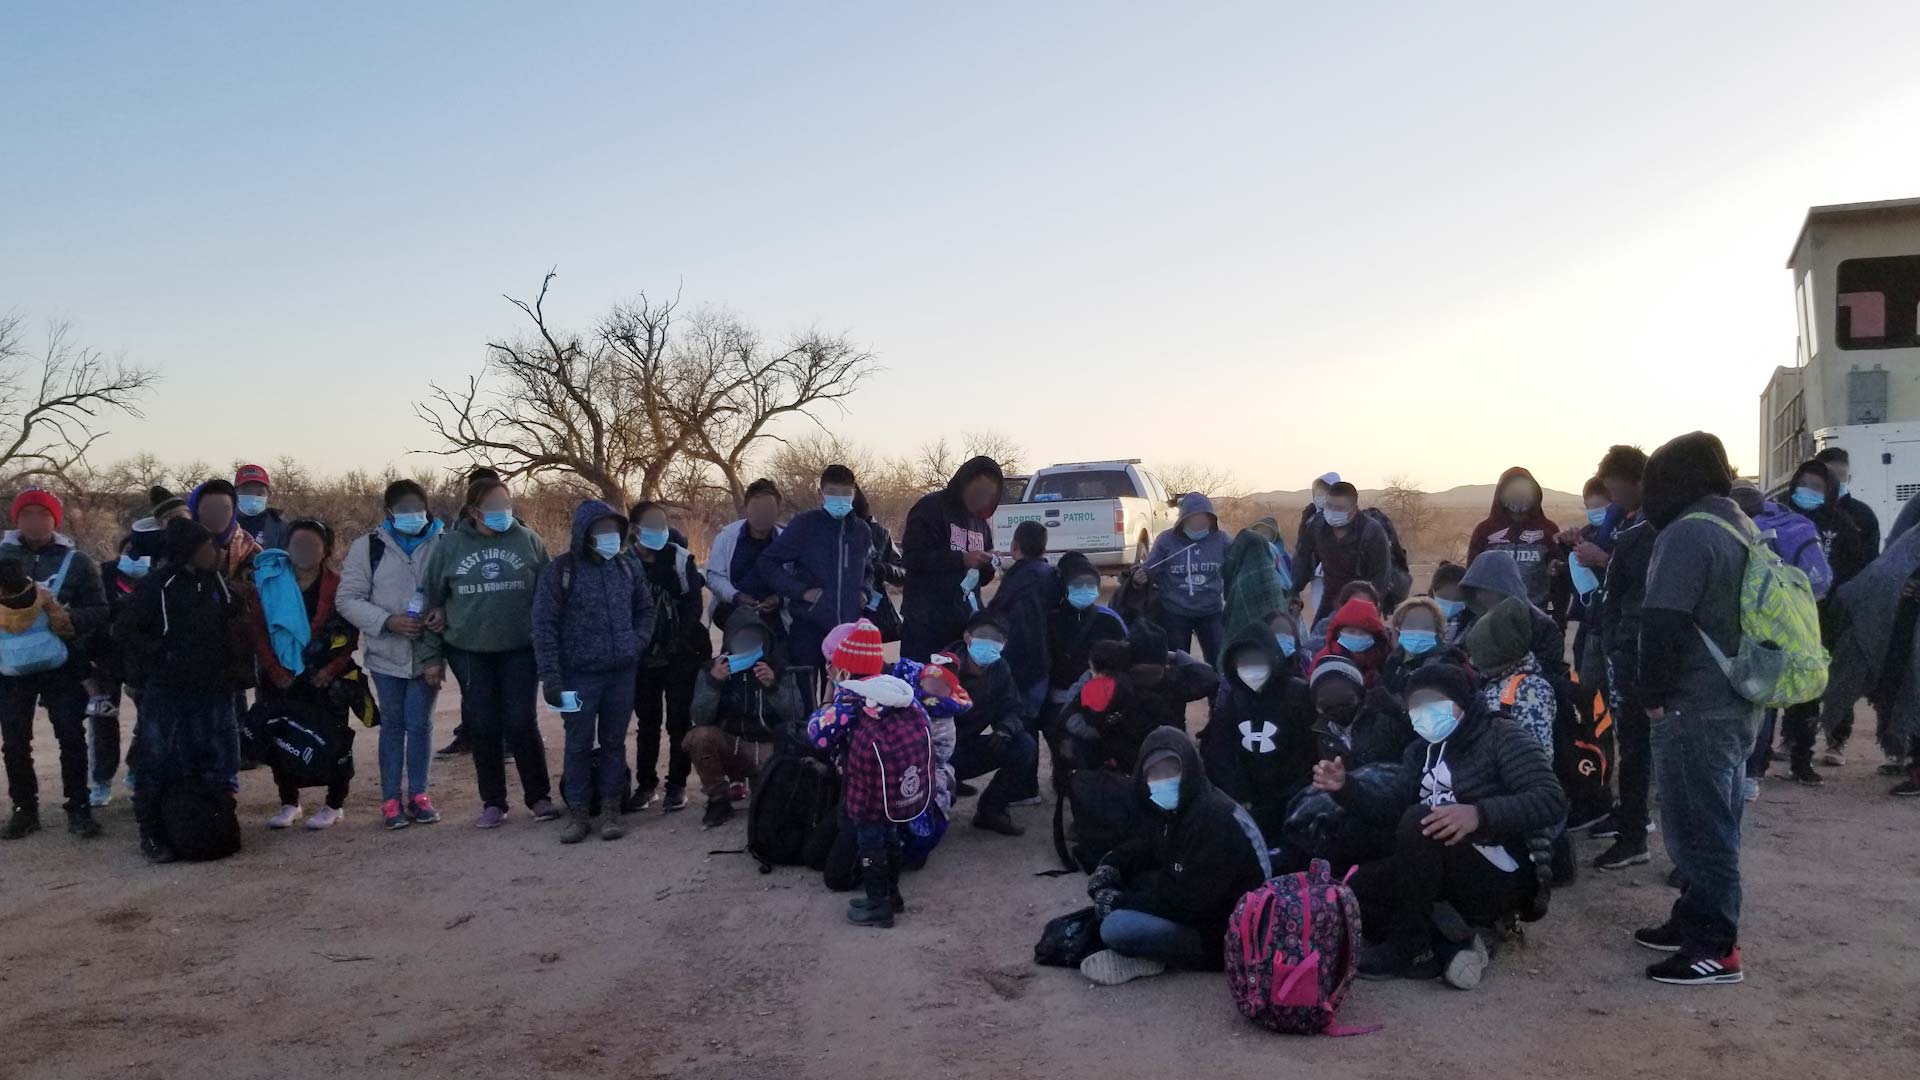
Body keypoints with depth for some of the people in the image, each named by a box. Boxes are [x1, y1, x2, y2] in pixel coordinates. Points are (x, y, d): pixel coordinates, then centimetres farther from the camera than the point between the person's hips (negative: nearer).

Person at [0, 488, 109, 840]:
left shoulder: (76, 561, 1)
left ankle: (79, 808, 6)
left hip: (63, 665, -2)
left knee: (72, 737, -1)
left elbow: (100, 610, -2)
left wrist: (70, 618, -21)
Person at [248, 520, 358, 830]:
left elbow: (351, 635, -4)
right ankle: (288, 803, 21)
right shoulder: (269, 581, 0)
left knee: (332, 738, 0)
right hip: (282, 677, 2)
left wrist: (331, 669, -14)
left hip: (325, 677, -2)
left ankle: (335, 804, 12)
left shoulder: (337, 585, -4)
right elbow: (256, 629, -2)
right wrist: (274, 670, -9)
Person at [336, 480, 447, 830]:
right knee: (392, 725, 9)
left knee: (419, 723, 6)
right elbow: (348, 599, -3)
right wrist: (388, 621, -16)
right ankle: (391, 799, 17)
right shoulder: (369, 547, -2)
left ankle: (418, 794, 19)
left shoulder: (442, 545, -3)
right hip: (387, 653, 0)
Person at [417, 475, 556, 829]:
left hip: (520, 650, -1)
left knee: (521, 723, -2)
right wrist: (431, 656, 2)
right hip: (469, 653, 1)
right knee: (484, 727, 6)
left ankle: (539, 796, 14)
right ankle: (492, 802, 19)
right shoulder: (450, 546, -1)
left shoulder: (528, 541, -2)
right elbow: (429, 601, 3)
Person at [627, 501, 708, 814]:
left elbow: (694, 606, -7)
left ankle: (677, 785, 10)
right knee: (647, 722, 12)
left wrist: (678, 643, -16)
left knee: (679, 722, 2)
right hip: (644, 656, 1)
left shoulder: (680, 559, -7)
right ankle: (645, 784, 21)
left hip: (681, 656, -1)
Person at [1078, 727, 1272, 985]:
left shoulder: (1213, 819, -27)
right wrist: (1110, 866, -4)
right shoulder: (1174, 807, 1)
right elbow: (1144, 847, 18)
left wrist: (1117, 901, -19)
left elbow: (1187, 902, -27)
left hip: (1222, 933, -9)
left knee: (1116, 929, -27)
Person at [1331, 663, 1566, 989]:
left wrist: (1480, 814, -36)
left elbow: (1551, 801, -22)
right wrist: (1345, 787, -13)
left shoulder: (1502, 737, -9)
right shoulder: (1422, 748, 13)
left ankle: (1410, 948, -20)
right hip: (1450, 878, 8)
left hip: (1501, 876, -8)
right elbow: (1391, 804, 4)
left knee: (1418, 821, -30)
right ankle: (1451, 945, -15)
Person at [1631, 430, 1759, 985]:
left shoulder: (1687, 532, -17)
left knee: (1696, 827, -4)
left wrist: (1655, 695, -11)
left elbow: (1663, 623, -23)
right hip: (1738, 704, 10)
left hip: (1695, 709, -10)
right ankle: (1698, 921, 28)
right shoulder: (1741, 526, 14)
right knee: (1714, 823, 17)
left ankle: (1714, 949, 1)